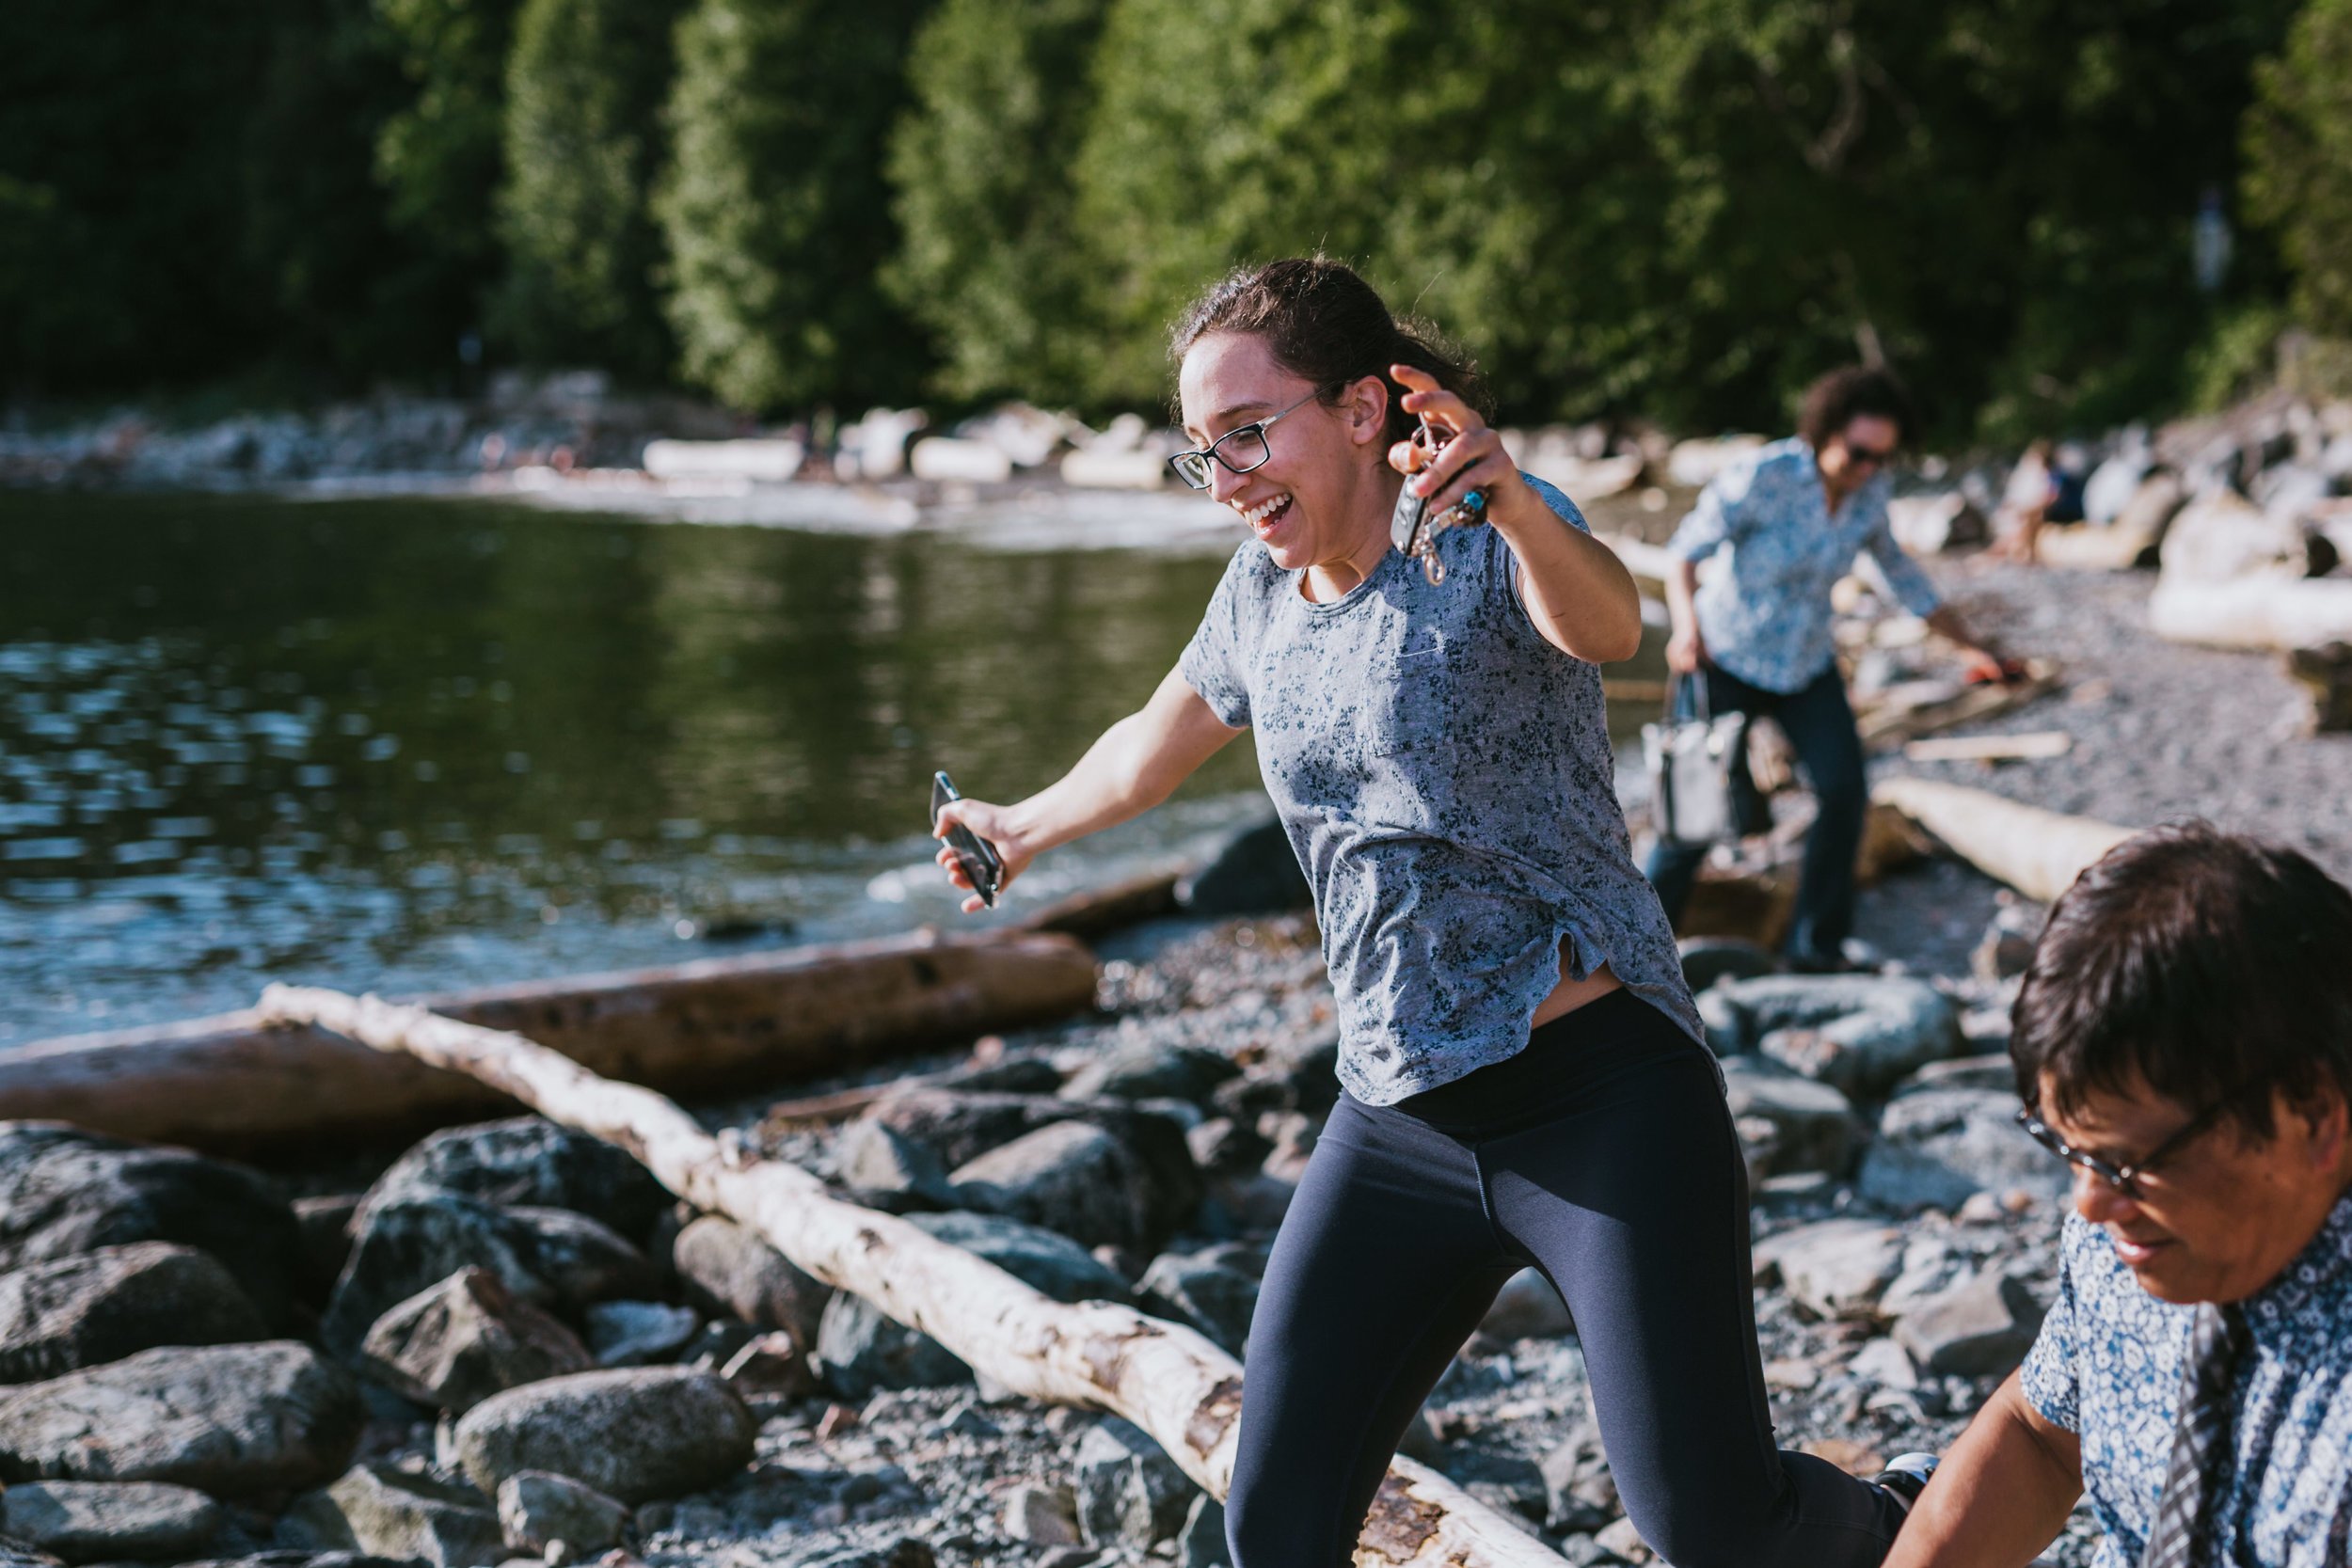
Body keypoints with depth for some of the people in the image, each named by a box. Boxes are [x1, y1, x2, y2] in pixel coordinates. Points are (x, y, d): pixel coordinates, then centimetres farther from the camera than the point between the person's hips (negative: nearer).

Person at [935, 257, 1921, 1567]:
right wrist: (1026, 828, 46)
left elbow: (1607, 626, -34)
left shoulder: (1489, 542, -10)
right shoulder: (1263, 590, 9)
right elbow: (1156, 745, 29)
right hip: (1397, 1119, 6)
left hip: (1605, 1101, -6)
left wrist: (1514, 502, -55)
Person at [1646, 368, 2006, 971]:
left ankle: (1817, 947, 3)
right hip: (1726, 657, -5)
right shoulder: (1762, 477, -24)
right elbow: (1685, 553, -20)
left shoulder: (1869, 489, -7)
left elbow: (1897, 569, 7)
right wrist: (1686, 624, -38)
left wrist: (1966, 644, 7)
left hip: (1807, 663, 5)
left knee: (1844, 790, -10)